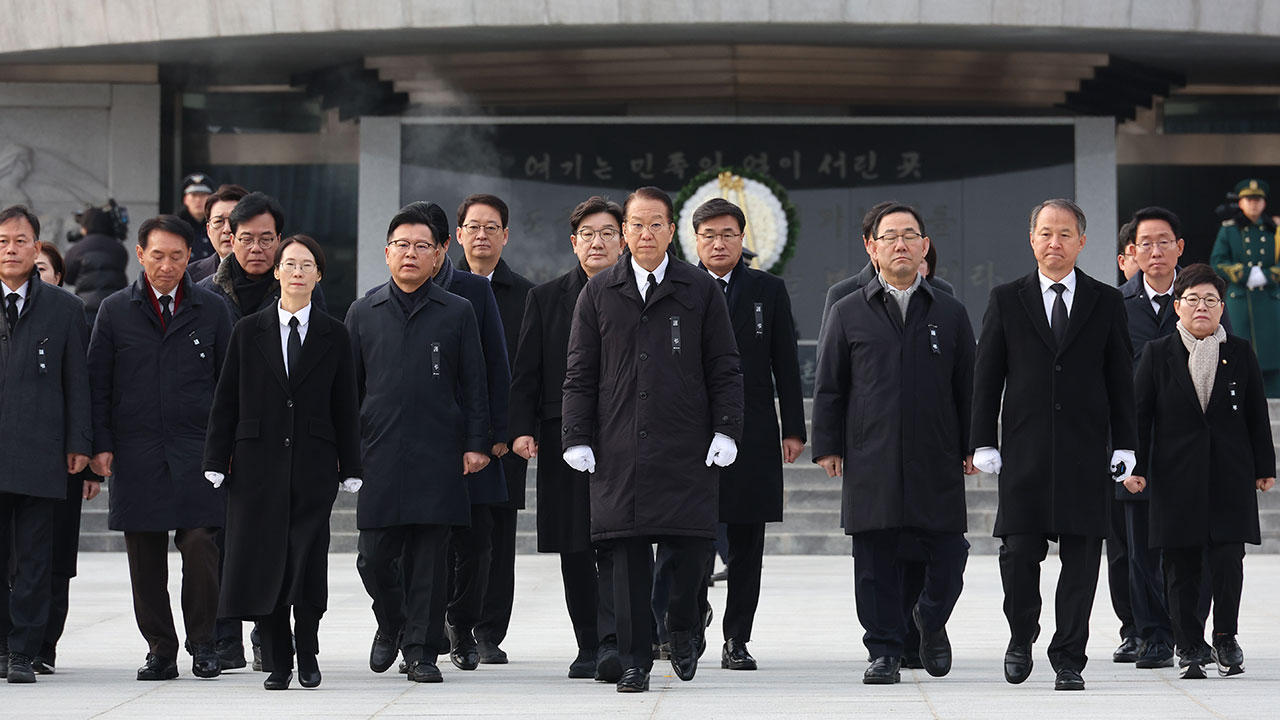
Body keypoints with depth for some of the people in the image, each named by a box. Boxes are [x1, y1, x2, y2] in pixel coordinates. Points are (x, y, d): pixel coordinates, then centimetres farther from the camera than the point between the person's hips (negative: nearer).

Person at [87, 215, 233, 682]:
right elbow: (98, 384, 8)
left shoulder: (212, 311, 7)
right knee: (145, 556, 2)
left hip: (197, 450, -1)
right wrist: (101, 445, 1)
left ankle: (203, 644, 3)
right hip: (135, 454, 1)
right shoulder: (114, 311, 8)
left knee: (200, 546, -10)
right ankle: (160, 650, 11)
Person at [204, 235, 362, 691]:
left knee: (308, 562, -2)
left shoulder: (334, 337, 6)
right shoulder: (248, 332, 6)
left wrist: (350, 469, 2)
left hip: (313, 465, 0)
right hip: (259, 463, 1)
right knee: (263, 562, 0)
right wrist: (217, 462, 0)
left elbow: (345, 409, 6)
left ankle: (308, 656, 15)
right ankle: (277, 662, 10)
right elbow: (225, 402, 6)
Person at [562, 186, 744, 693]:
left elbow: (724, 369, 6)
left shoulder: (701, 290, 6)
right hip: (620, 451, 1)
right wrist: (577, 438, 1)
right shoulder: (598, 293, 9)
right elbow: (580, 374, 9)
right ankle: (635, 662, 7)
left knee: (690, 549, -4)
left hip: (686, 449, -1)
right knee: (628, 556, 0)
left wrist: (726, 431, -3)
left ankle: (682, 631, 23)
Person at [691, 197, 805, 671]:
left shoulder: (769, 291, 9)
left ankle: (737, 640, 9)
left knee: (747, 543, 3)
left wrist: (794, 429, 2)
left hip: (753, 434, 2)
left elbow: (786, 365, 8)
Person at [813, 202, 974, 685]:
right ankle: (885, 650, 11)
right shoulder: (848, 313, 9)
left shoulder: (950, 314, 11)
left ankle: (931, 620, 28)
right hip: (870, 462, 0)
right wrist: (827, 446, 1)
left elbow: (968, 387, 12)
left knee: (947, 555, 0)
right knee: (875, 560, 1)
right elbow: (829, 387, 8)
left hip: (937, 461, 1)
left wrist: (972, 446, 5)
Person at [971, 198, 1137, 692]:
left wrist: (1124, 446, 2)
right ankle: (1022, 635, 20)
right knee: (1019, 551, -5)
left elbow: (1121, 379, 8)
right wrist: (984, 443, -1)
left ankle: (1069, 660, 9)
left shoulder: (1106, 303, 8)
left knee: (1080, 559, 1)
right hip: (1024, 453, 0)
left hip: (1086, 453, 1)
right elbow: (987, 376, 6)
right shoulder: (1006, 300, 7)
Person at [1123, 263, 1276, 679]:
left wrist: (1264, 467, 7)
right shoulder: (1158, 354, 4)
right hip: (1177, 480, 0)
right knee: (1181, 566, 3)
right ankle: (1190, 646, 13)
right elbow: (1140, 414, 4)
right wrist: (1136, 467, -3)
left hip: (1231, 477, 0)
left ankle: (1226, 637, 9)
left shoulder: (1240, 353, 7)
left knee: (1228, 559, -8)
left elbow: (1257, 414, 9)